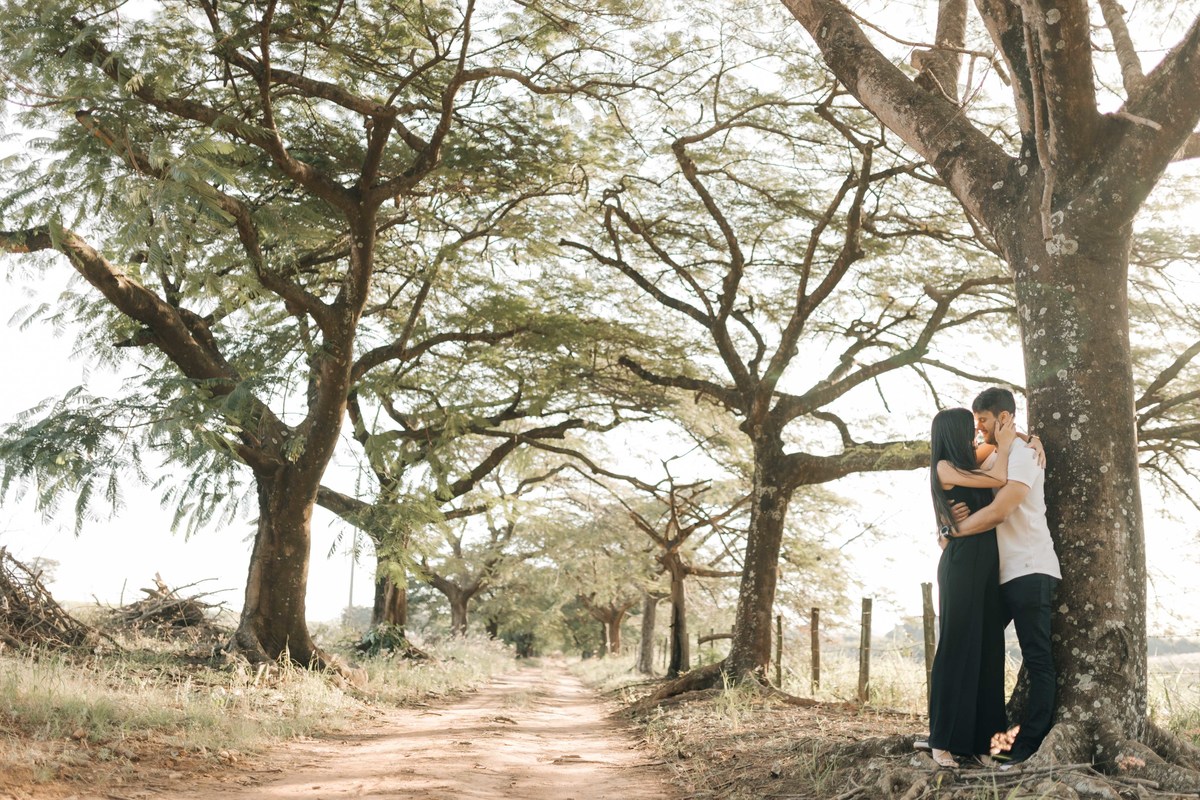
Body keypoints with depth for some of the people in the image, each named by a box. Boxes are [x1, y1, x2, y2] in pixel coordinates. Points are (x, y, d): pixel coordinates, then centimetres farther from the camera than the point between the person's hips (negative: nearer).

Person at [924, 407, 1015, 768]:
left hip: (986, 564, 8)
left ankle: (977, 739, 8)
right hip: (961, 562, -8)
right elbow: (999, 479, -8)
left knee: (987, 649, 4)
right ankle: (943, 740, 0)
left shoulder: (970, 467, 19)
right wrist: (1004, 443, 6)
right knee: (957, 646, -6)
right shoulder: (945, 468, -4)